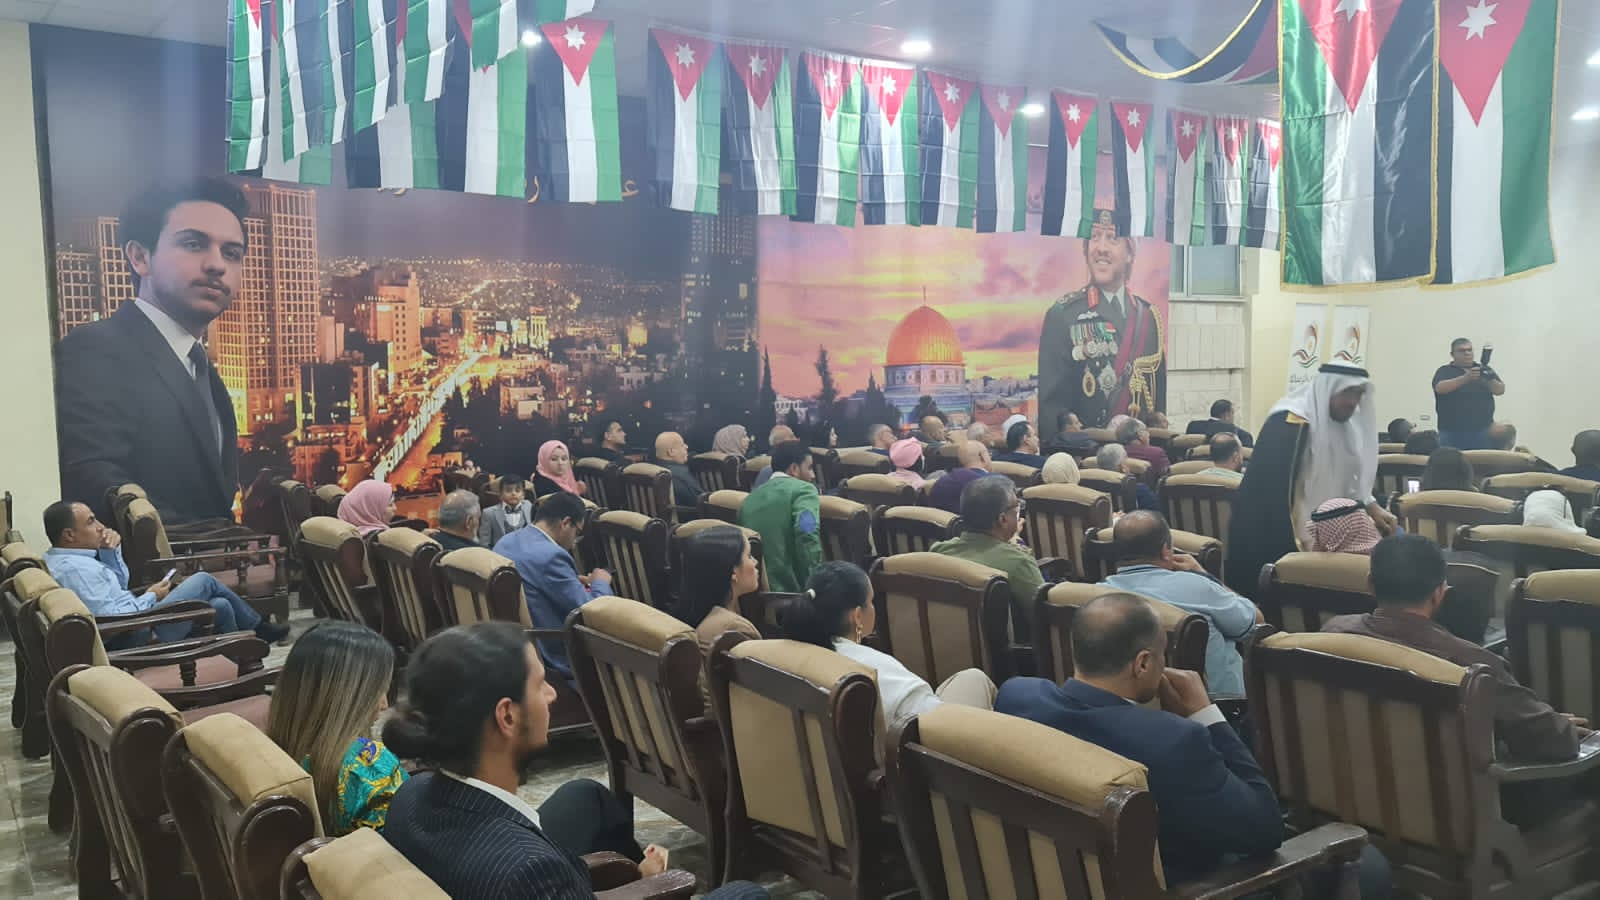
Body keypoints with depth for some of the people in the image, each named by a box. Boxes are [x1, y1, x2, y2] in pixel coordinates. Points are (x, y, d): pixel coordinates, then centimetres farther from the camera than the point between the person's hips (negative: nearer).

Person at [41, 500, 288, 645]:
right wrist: (151, 597, -15)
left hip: (136, 627, 10)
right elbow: (111, 620, -31)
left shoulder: (66, 557, 9)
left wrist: (112, 551, 1)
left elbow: (119, 584, 18)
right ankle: (258, 629, 19)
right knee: (204, 581, 0)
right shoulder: (75, 569, -25)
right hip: (137, 639, -10)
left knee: (221, 606, 11)